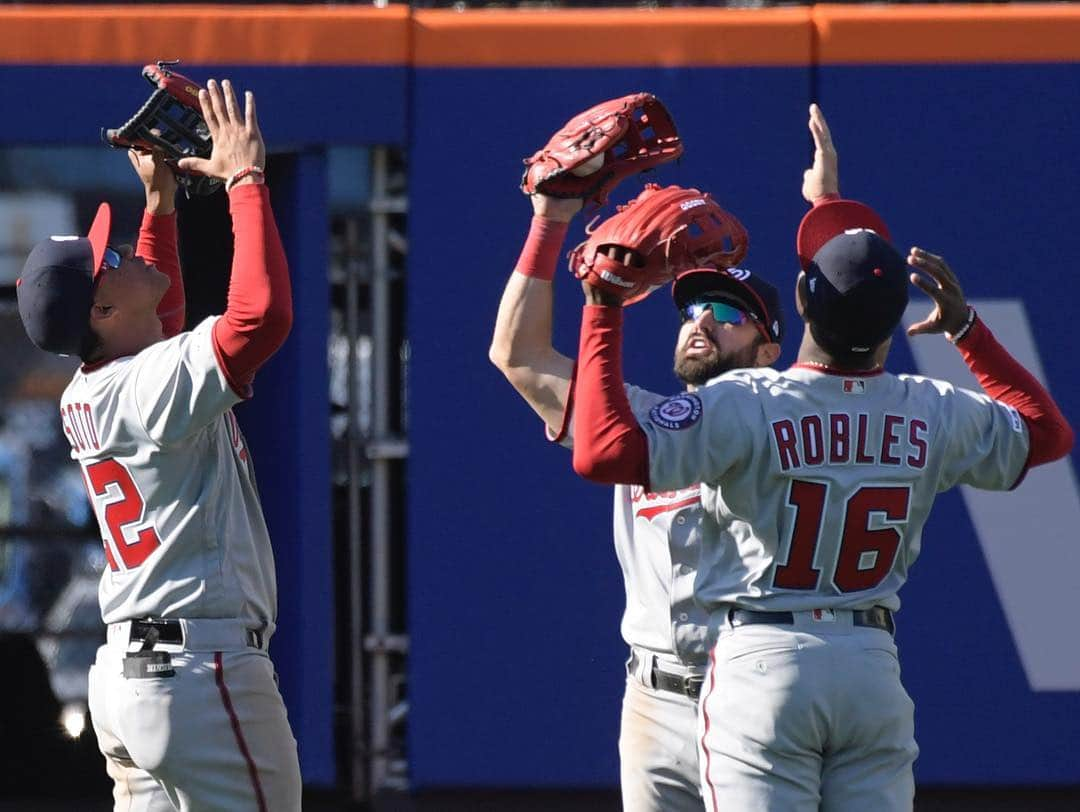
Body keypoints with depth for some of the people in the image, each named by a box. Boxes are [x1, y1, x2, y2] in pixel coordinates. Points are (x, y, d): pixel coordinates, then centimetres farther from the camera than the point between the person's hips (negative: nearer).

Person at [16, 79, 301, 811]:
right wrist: (245, 180, -19)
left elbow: (157, 322, 33)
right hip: (203, 669, -10)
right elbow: (263, 313, -29)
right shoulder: (159, 382, -16)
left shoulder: (86, 396, 12)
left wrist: (161, 200, 26)